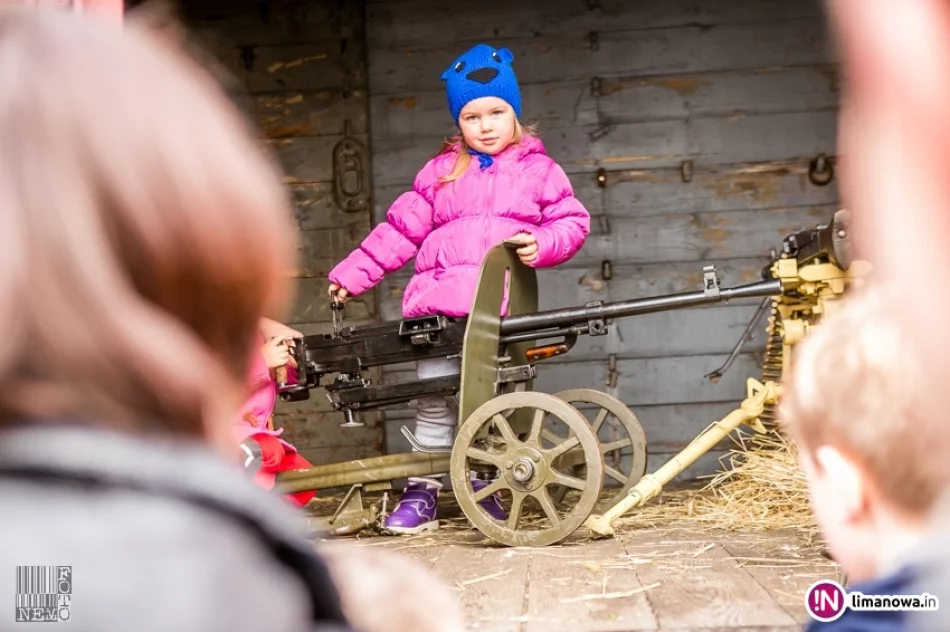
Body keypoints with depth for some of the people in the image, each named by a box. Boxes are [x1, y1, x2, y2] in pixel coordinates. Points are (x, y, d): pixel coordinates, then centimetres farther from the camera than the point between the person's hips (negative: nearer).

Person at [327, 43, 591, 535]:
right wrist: (354, 273, 7)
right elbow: (400, 230, 13)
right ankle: (422, 490, 6)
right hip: (439, 294, 2)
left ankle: (481, 481, 15)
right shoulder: (440, 172, 15)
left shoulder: (539, 170, 11)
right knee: (434, 392, -1)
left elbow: (572, 222, 9)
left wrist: (543, 244, -13)